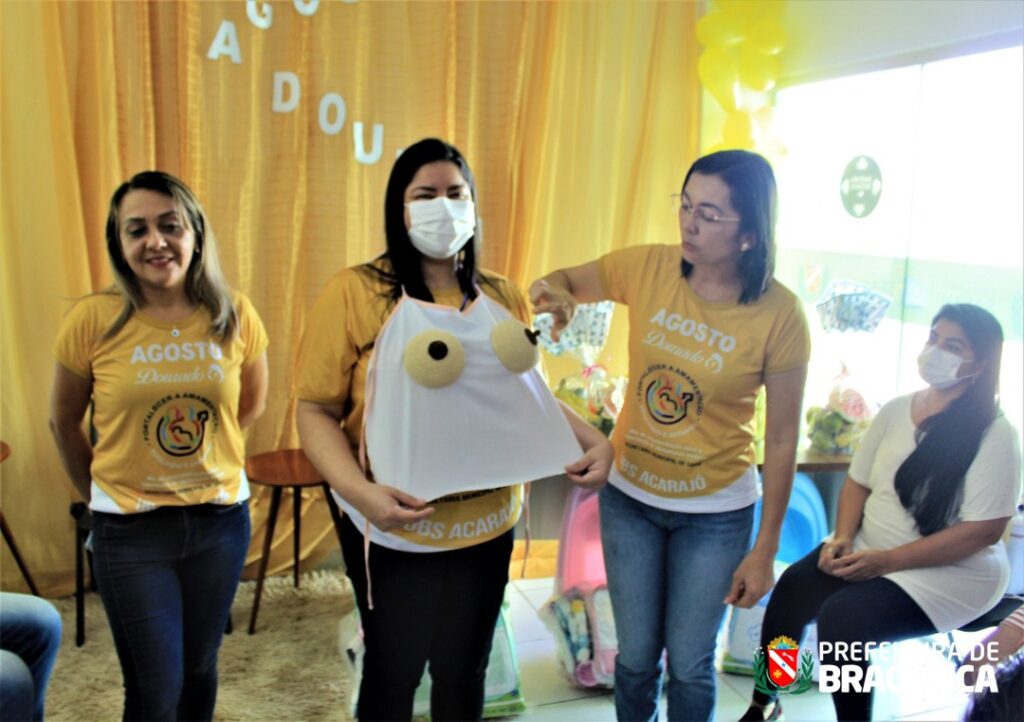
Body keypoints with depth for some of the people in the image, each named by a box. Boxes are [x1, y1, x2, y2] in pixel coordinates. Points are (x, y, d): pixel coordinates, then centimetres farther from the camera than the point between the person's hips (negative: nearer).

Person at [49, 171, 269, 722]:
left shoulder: (234, 316, -7)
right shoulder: (93, 319, -12)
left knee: (199, 669, 19)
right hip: (130, 529, -2)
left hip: (221, 518, 2)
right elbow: (64, 422, 3)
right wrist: (97, 494, 9)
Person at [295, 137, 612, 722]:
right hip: (392, 530, -3)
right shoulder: (356, 292, -10)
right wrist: (359, 491, -24)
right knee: (393, 671, 15)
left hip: (486, 526, 3)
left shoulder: (504, 298, 3)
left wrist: (594, 440, -6)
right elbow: (316, 410, -9)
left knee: (464, 670, 18)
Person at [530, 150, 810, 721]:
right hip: (630, 496, 2)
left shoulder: (779, 315, -18)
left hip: (716, 513, -2)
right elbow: (567, 282, 5)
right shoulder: (646, 268, -12)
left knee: (689, 667, 13)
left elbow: (782, 438, -11)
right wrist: (551, 290, -22)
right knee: (636, 657, 16)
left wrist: (765, 550, -7)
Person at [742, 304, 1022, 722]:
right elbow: (858, 482, 11)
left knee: (842, 617, -29)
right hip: (869, 551, 6)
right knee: (792, 589, -17)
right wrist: (843, 538, -9)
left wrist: (888, 561, -22)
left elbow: (983, 530, -17)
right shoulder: (896, 410, 5)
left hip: (950, 571, -5)